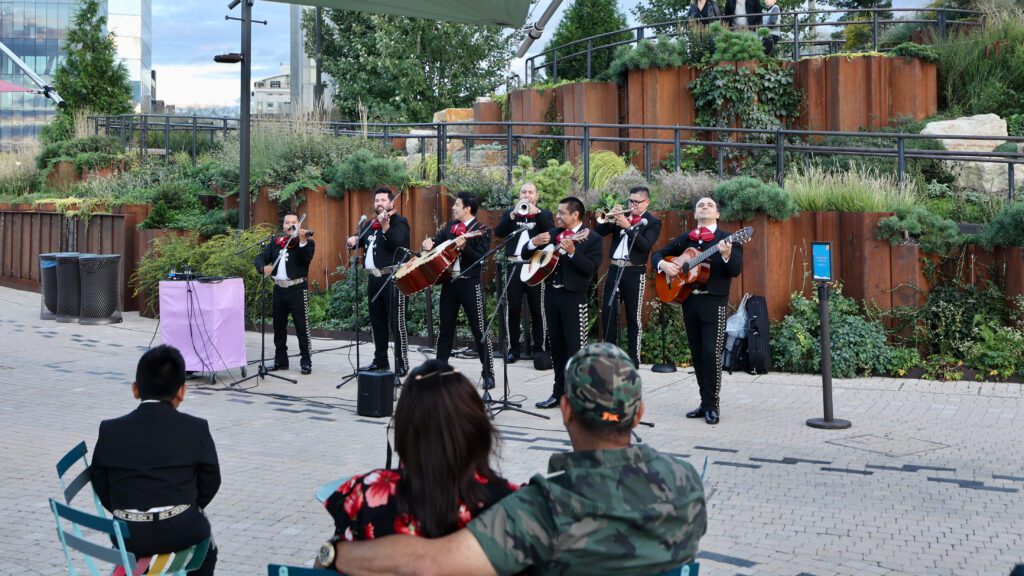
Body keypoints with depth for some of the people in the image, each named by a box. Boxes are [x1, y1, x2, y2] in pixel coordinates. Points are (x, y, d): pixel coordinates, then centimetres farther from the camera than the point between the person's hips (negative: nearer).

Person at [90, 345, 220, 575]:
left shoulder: (110, 430, -1)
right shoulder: (196, 429, -5)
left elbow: (101, 486, 4)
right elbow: (210, 481, 2)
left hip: (128, 536, 2)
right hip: (181, 532, -1)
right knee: (204, 541, 33)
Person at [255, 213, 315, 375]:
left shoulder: (307, 242, -1)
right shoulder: (276, 243, 12)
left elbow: (307, 257, -20)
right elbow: (260, 257, 7)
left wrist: (302, 241, -36)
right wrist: (263, 267, -15)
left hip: (297, 288, -5)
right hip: (279, 289, 5)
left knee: (302, 326, -4)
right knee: (279, 327, 12)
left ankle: (306, 361, 2)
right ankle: (280, 360, 22)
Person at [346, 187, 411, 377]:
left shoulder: (398, 222, -5)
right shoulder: (371, 224, 17)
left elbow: (395, 243, -22)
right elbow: (360, 239, 23)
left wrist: (385, 226, -36)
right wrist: (353, 239, 0)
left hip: (392, 278, -8)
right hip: (373, 278, 8)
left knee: (396, 322, -8)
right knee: (377, 322, 13)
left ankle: (402, 365, -6)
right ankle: (380, 361, 22)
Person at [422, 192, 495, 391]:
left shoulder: (481, 231, -7)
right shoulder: (451, 226, 11)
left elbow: (481, 258, -16)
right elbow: (436, 240, 21)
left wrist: (464, 247, -29)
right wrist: (428, 242, 0)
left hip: (470, 283, -6)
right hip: (449, 281, 6)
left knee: (479, 330, -3)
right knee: (445, 328, 13)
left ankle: (488, 374, 2)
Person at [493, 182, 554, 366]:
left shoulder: (544, 214, 9)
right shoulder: (509, 213, 12)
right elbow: (498, 232, -3)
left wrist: (536, 213, -18)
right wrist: (513, 215, -16)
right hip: (514, 266, 2)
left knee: (538, 309, -2)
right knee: (512, 308, 2)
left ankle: (540, 349, 5)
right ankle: (513, 349, 10)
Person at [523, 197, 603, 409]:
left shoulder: (591, 238, -5)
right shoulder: (552, 234, 13)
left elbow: (591, 269, -16)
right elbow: (525, 255, 14)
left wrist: (572, 252, -28)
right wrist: (534, 243, -7)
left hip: (574, 297, -6)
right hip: (552, 294, 7)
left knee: (576, 348, -6)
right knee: (557, 347, 12)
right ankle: (560, 392, 21)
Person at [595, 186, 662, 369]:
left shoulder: (653, 222, -1)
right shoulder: (623, 216, 12)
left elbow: (645, 245, -17)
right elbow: (600, 231, 7)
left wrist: (628, 227, -21)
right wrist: (611, 219, -10)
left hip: (634, 272, -5)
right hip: (614, 268, 5)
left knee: (633, 316, -1)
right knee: (607, 311, 6)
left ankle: (634, 357, 5)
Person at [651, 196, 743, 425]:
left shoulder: (727, 239, 0)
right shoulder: (685, 239, 14)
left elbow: (736, 270, -11)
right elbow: (657, 255, 18)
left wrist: (727, 256, -32)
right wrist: (663, 264, -5)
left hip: (713, 302, -5)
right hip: (689, 300, 5)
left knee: (711, 354, -10)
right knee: (697, 355, 9)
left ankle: (712, 405, -2)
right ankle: (705, 402, 17)